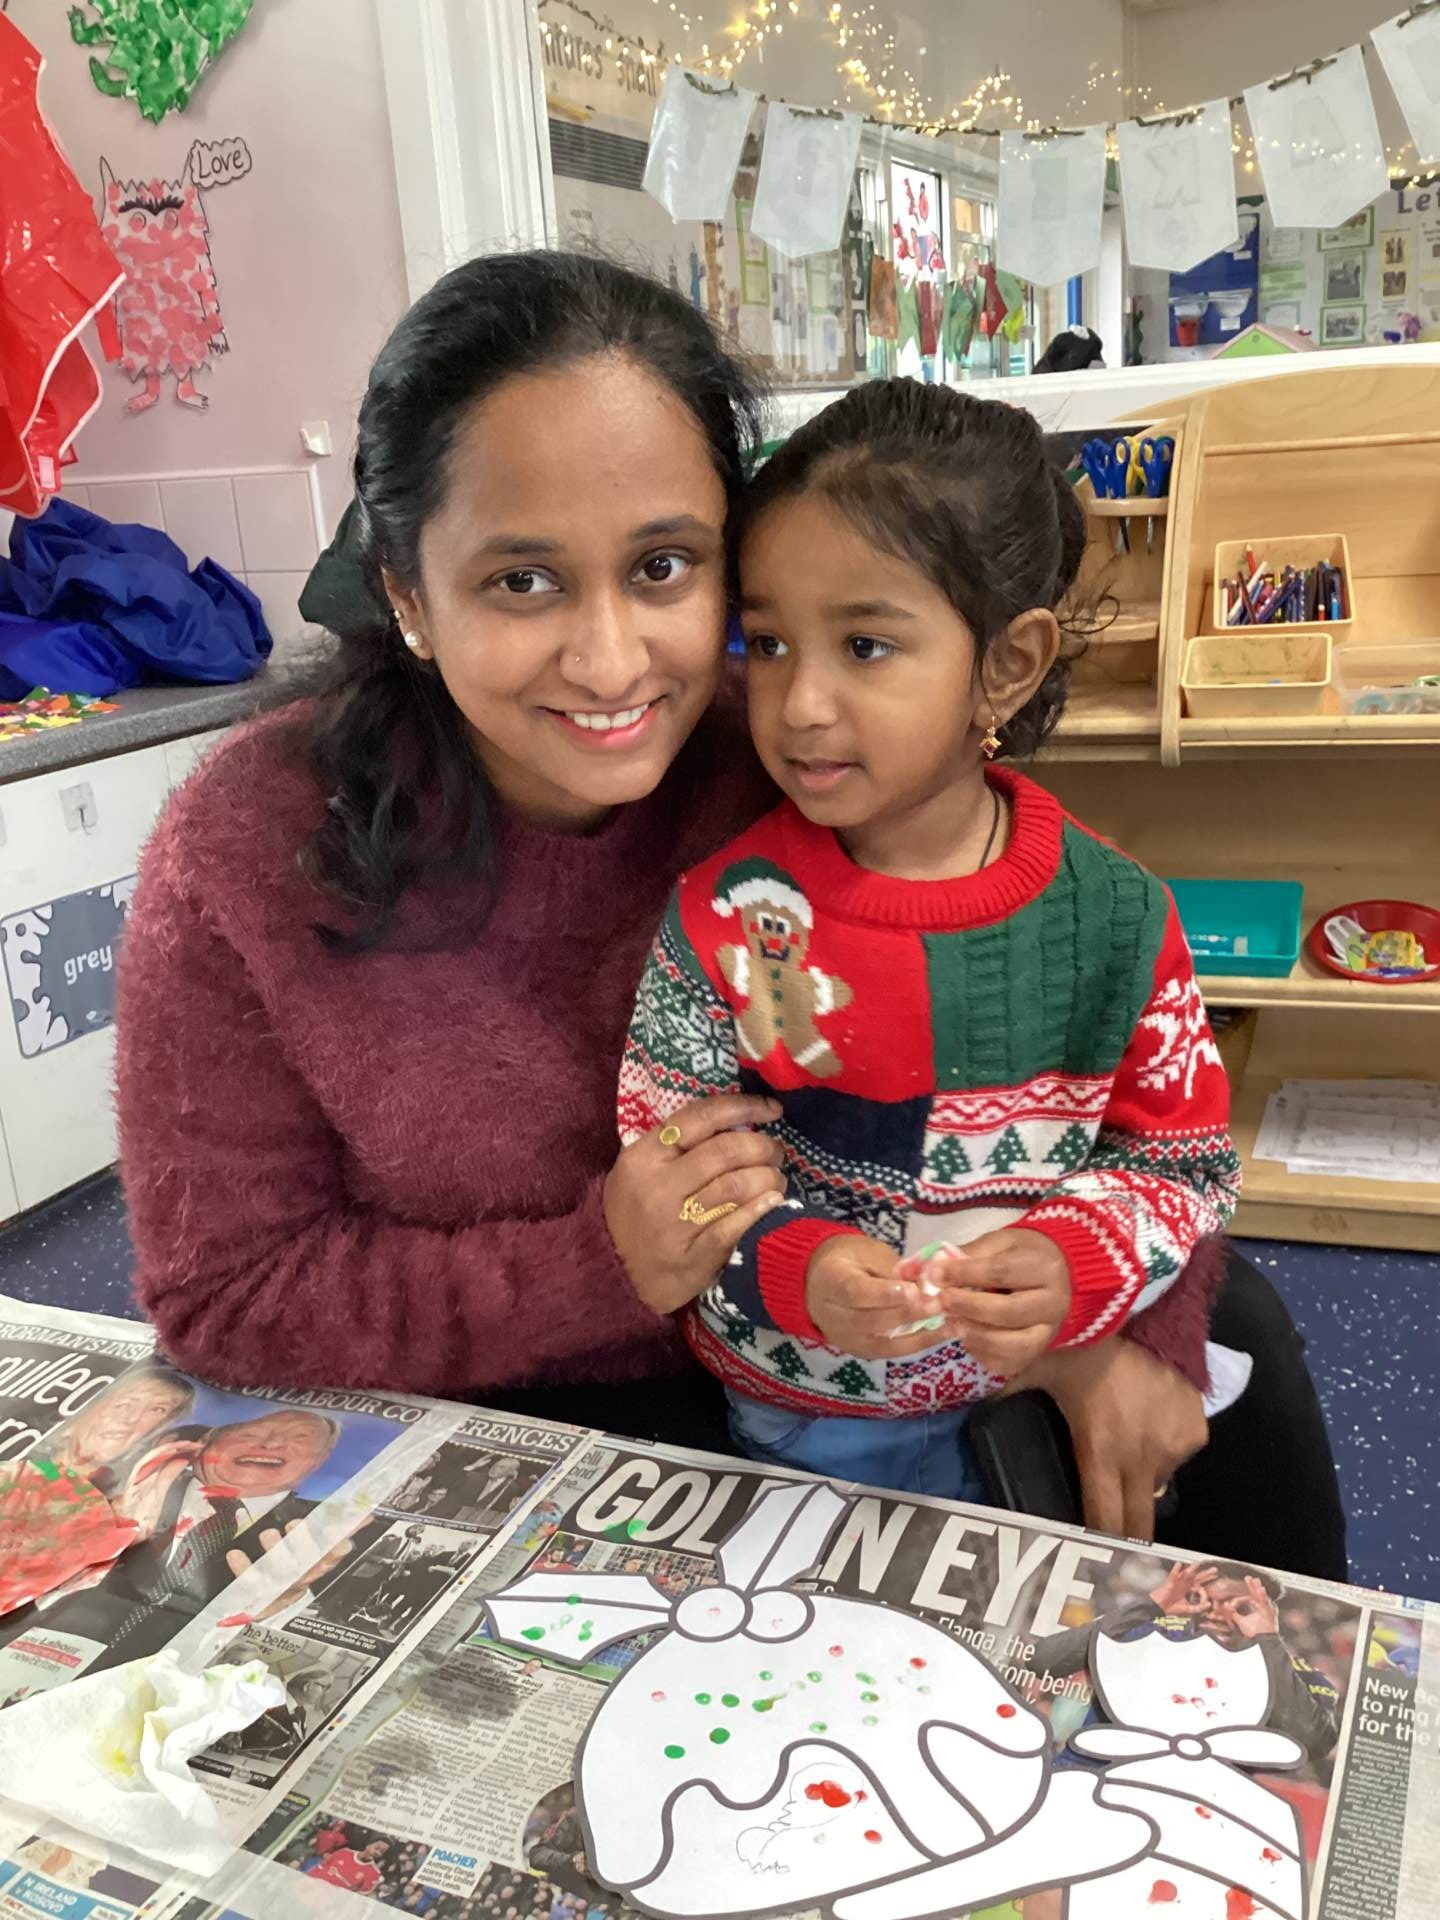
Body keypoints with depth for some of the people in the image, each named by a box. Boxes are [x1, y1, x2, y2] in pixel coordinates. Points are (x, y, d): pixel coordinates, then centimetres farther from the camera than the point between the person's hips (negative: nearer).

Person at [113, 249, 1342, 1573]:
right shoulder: (252, 859, -21)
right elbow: (225, 1299, -15)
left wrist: (1118, 1330, -18)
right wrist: (604, 1262, -27)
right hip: (505, 1436, -2)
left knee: (1231, 1324, 1)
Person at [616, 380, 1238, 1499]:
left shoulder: (1116, 917, -14)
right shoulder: (727, 921, -18)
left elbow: (1186, 1158, -5)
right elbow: (655, 1170, -11)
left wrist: (1073, 1265, -24)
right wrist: (792, 1270, -28)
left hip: (1065, 1386, 2)